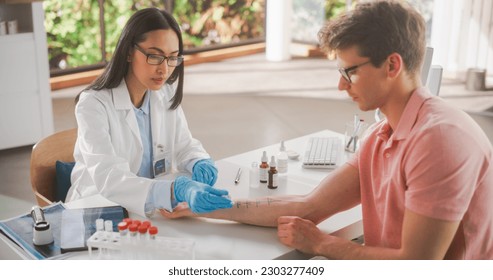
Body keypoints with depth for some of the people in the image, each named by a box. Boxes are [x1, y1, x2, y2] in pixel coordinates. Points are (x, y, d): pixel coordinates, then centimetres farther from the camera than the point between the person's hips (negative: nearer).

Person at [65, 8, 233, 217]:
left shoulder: (166, 95, -2)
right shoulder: (93, 104, -20)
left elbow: (184, 145, 8)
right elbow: (108, 180, -32)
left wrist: (199, 163, -16)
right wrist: (177, 190, -47)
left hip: (151, 208, 6)